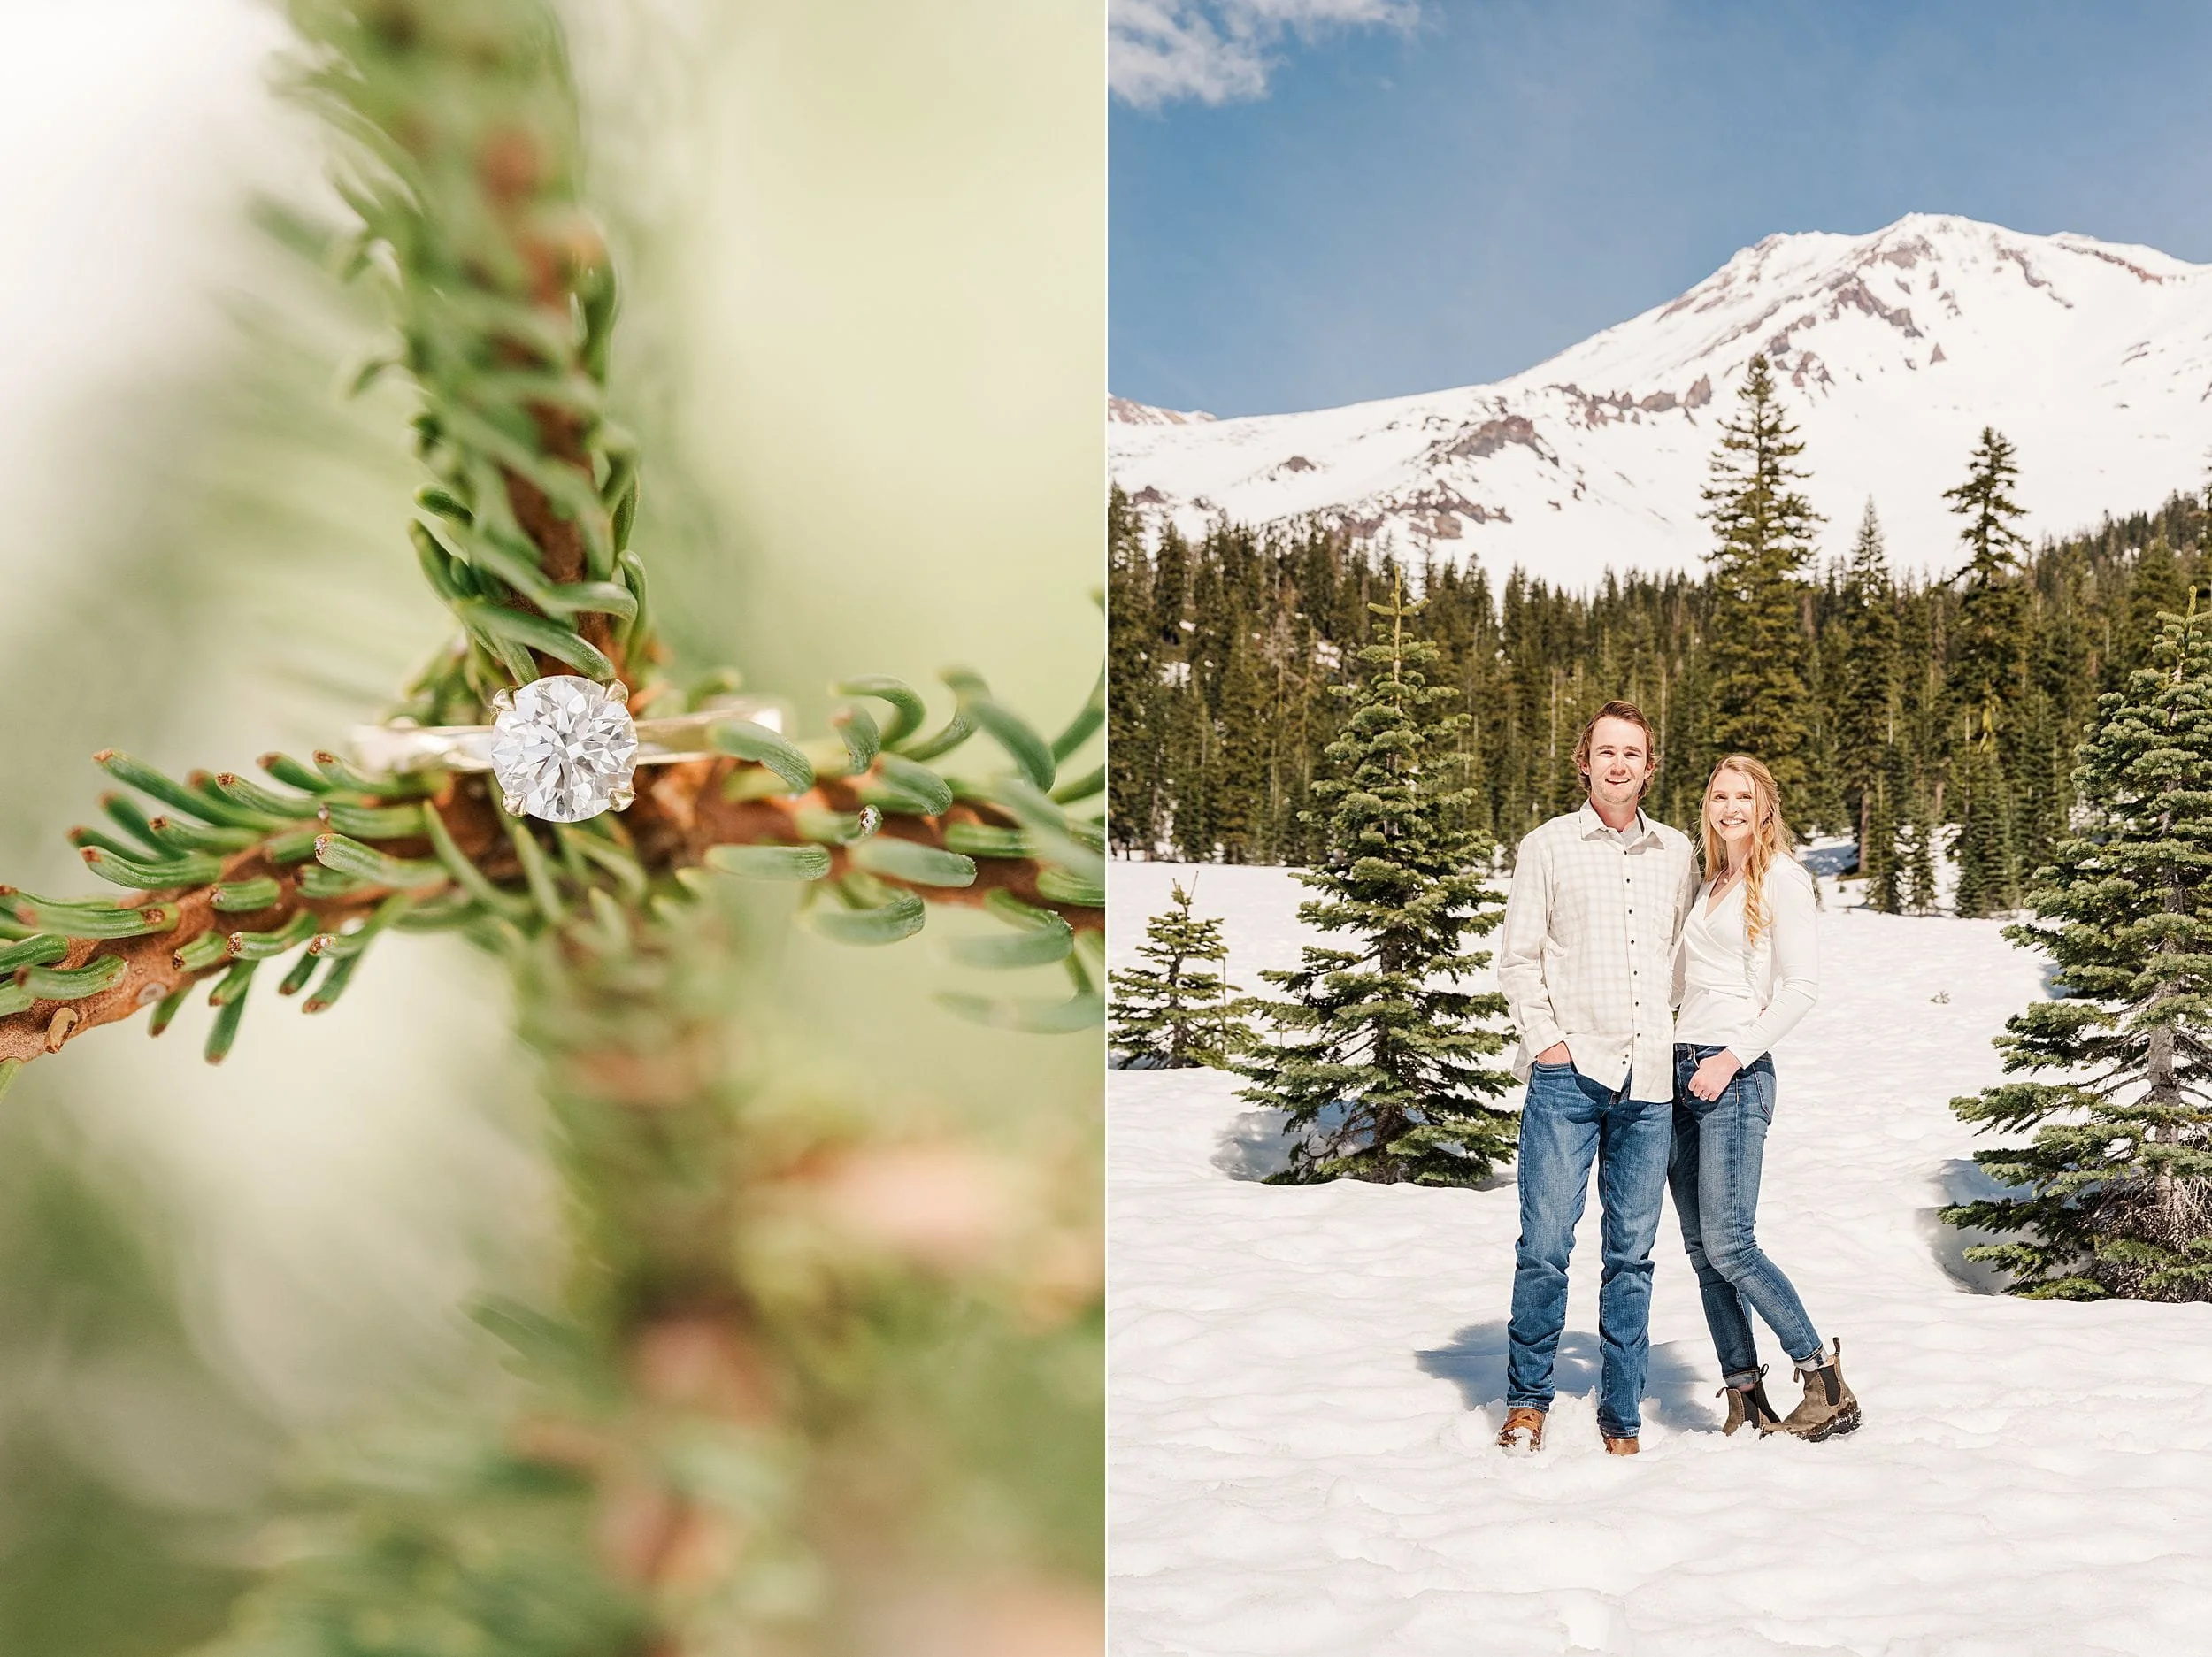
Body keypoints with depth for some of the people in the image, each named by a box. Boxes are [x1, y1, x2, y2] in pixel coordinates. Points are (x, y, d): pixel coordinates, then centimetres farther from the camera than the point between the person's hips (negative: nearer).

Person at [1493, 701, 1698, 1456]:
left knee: (1632, 1253, 5)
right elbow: (1519, 956, 4)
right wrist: (1545, 1039, -6)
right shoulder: (1548, 847, 5)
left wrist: (1679, 1039, 10)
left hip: (1649, 1082, 3)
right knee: (1545, 1244, -7)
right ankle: (1528, 1397, 11)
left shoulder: (1677, 855, 13)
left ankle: (1622, 1415, 14)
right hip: (1568, 1076, -3)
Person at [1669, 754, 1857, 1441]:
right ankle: (1745, 1403, 8)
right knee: (1701, 1250, 4)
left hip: (1734, 1075, -7)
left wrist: (1735, 1056, -16)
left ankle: (1827, 1381, -3)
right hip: (1681, 1072, 7)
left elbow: (1800, 986, -10)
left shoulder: (1780, 878, -2)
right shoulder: (1707, 887, 19)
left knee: (1728, 1245, -14)